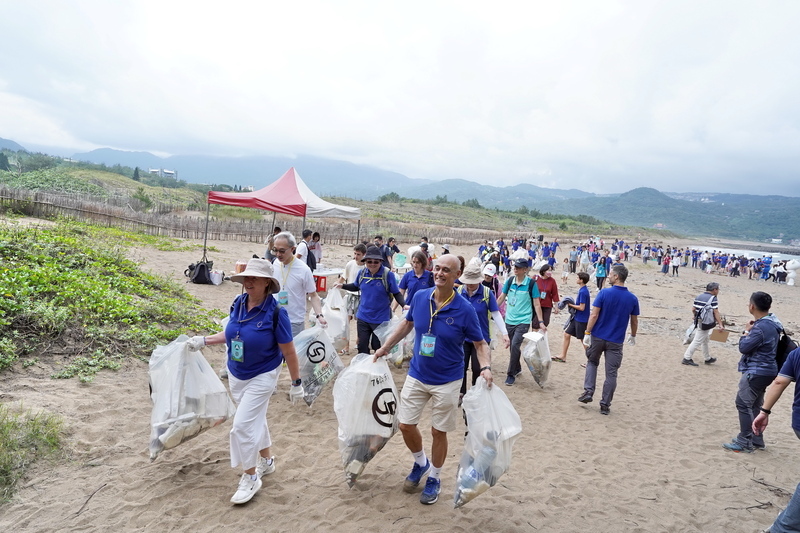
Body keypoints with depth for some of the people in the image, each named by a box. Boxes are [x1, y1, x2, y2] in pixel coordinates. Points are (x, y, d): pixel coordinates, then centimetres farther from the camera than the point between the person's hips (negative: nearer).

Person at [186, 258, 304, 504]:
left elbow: (289, 352, -17)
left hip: (262, 377, -6)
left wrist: (296, 383, -11)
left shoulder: (275, 313, -24)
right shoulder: (238, 303, -8)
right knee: (255, 419, 21)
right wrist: (204, 341, 4)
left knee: (242, 425, -7)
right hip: (236, 376, 6)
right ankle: (266, 461, 43)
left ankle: (250, 478, 14)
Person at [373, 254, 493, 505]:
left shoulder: (465, 309, -18)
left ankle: (434, 478, 34)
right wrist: (385, 348, 9)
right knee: (405, 425, 10)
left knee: (439, 432, 9)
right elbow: (407, 324, 11)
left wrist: (485, 368, -26)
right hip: (416, 376, 4)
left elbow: (480, 344, -8)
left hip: (447, 381, -3)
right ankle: (421, 463, 40)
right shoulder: (420, 297, -8)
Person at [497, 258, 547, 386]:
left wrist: (541, 322, -5)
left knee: (515, 345, -16)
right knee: (513, 346, 13)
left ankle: (511, 374, -4)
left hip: (523, 321, -4)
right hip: (509, 320, 4)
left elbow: (536, 304, -3)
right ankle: (517, 369, 34)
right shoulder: (510, 281, 2)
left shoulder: (531, 283, -7)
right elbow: (501, 298, 10)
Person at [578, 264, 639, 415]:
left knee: (592, 362, 22)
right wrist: (633, 336, 24)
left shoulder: (604, 293, -10)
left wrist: (587, 333, -8)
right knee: (611, 373, 7)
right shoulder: (632, 298, -2)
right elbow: (634, 321, 8)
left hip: (598, 337, -1)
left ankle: (588, 391, 9)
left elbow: (594, 315, -13)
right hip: (616, 341, 1)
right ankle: (605, 405, 12)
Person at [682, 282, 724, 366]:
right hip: (705, 324, -8)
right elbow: (716, 312, -14)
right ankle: (687, 358, -3)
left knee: (705, 341, 22)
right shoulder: (713, 298, -12)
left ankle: (708, 358, 34)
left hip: (698, 322, 8)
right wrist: (720, 324, -11)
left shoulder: (698, 297, 9)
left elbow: (693, 310, 9)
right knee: (697, 341, -4)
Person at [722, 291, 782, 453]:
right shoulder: (772, 323, 8)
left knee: (743, 404, -3)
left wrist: (747, 331, -5)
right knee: (754, 406, 18)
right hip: (765, 370, 10)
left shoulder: (760, 327, -24)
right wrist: (751, 330, 2)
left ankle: (744, 442, 2)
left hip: (756, 372, -10)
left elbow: (744, 347, -18)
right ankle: (756, 440, 27)